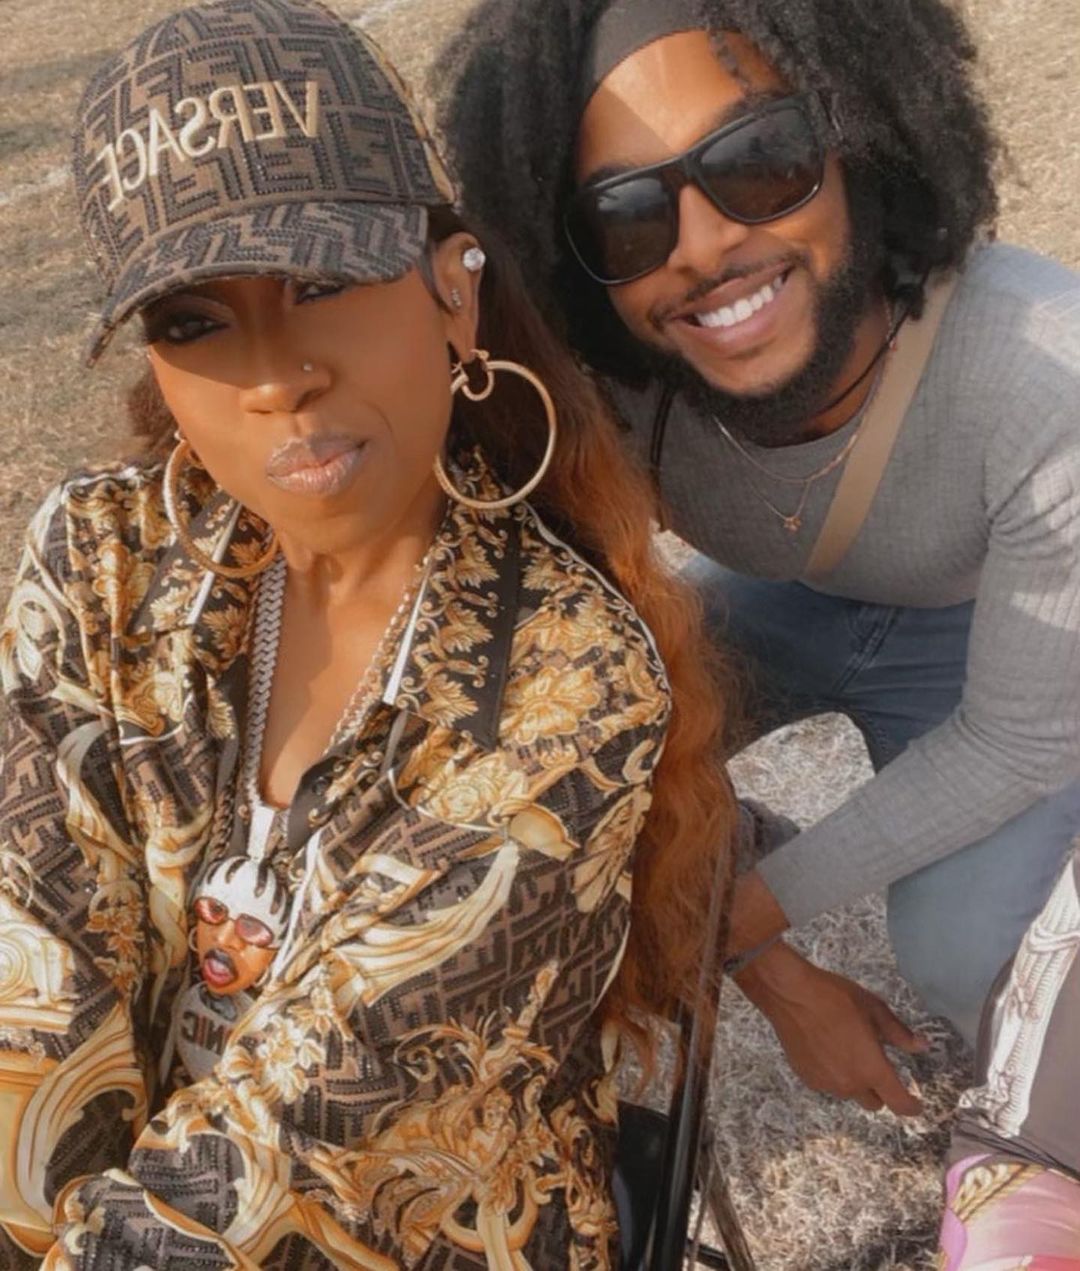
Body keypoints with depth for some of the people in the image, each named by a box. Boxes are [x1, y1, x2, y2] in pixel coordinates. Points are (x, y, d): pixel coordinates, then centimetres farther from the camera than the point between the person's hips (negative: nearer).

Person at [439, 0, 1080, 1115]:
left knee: (949, 954, -20)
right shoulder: (603, 382, -31)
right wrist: (772, 975, -16)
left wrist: (749, 913, -21)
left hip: (988, 636, -2)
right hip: (772, 599, 3)